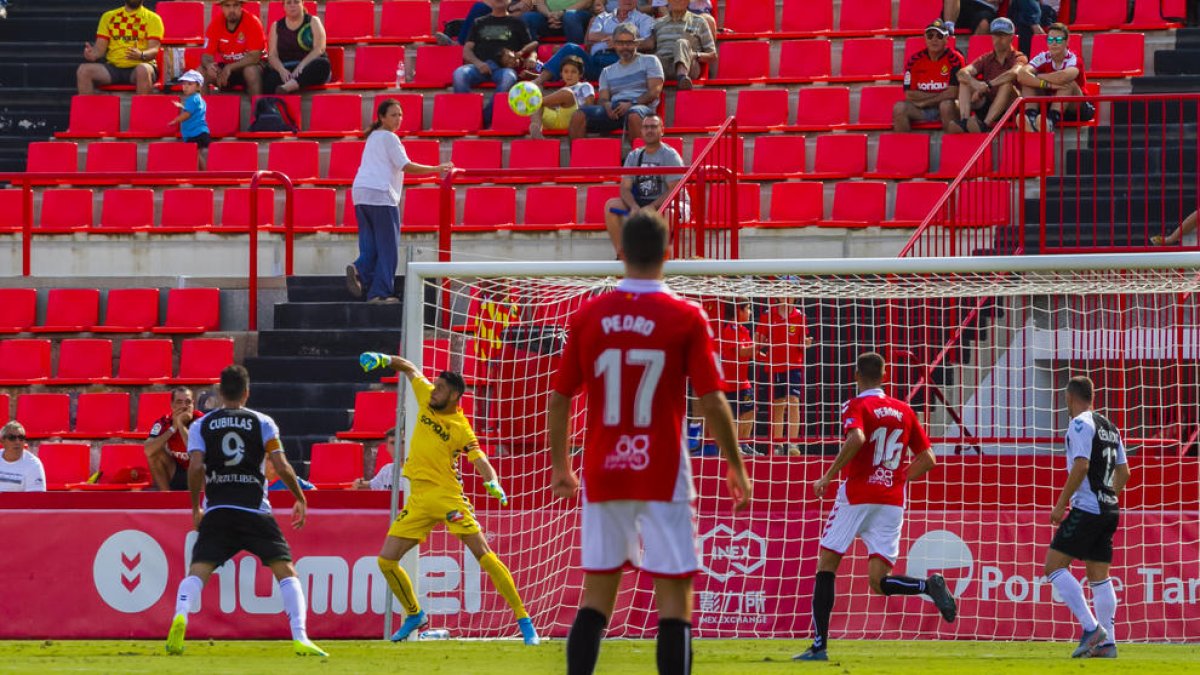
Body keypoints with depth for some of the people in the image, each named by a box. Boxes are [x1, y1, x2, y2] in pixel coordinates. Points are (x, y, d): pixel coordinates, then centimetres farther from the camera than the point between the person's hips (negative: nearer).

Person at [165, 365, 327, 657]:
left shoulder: (201, 425, 8)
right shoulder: (262, 423, 5)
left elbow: (195, 467, -4)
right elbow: (281, 467, -1)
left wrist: (195, 507, 7)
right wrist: (300, 499, 12)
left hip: (217, 512, 1)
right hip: (256, 511, -1)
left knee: (198, 571, -2)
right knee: (286, 570, 5)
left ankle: (180, 617, -32)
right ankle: (300, 638, -9)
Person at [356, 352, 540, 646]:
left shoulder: (461, 429, -10)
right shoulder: (427, 397, 5)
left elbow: (479, 459, -17)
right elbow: (410, 369, 21)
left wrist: (492, 483, -37)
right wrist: (384, 359, 7)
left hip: (447, 496, -6)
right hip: (418, 498, 6)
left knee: (483, 554, -13)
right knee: (386, 560, 1)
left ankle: (524, 620, -9)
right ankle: (414, 615, 23)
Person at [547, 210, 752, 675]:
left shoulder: (587, 316, 1)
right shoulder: (687, 318, -7)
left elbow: (558, 400, 5)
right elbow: (712, 401, -8)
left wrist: (560, 466, 18)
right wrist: (736, 468, 3)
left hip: (602, 475, 3)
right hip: (663, 476, -3)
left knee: (597, 593, 10)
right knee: (674, 594, -1)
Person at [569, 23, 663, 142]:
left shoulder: (649, 61, 15)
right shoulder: (607, 72, 27)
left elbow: (655, 91, 3)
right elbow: (602, 99, 17)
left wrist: (631, 104, -13)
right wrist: (606, 105, -10)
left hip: (640, 106, -4)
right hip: (613, 110, 4)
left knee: (634, 116, -43)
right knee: (578, 116, -23)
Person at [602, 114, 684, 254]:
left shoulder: (670, 156, -4)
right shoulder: (633, 156, 11)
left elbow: (674, 190, -12)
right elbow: (625, 188, 4)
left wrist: (652, 207, -25)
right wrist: (633, 206, -18)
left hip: (663, 204, -5)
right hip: (638, 203, 5)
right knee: (611, 205, -18)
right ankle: (620, 253, -21)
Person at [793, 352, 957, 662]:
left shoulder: (856, 406, -2)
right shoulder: (904, 410, 14)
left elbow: (856, 439, -23)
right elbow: (927, 459, 14)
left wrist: (828, 477, -16)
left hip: (857, 495, -4)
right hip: (893, 501, 4)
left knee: (826, 565, 6)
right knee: (879, 582, 1)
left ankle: (820, 644, -1)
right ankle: (930, 585, -27)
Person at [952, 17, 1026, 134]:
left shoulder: (1018, 58, 1)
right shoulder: (986, 59, 14)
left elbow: (1014, 73, -25)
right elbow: (962, 73, -4)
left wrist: (987, 85, -30)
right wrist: (975, 83, -27)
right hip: (987, 105, 4)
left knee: (1007, 83, -31)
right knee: (964, 81, -11)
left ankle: (985, 124, -42)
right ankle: (964, 121, -32)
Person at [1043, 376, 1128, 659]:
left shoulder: (1080, 424, -10)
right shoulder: (1109, 427, 16)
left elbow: (1081, 466, -20)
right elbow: (1123, 472, 19)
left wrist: (1061, 504, -15)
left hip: (1086, 509, -9)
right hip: (1109, 509, 9)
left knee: (1054, 566, -7)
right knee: (1099, 576, 10)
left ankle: (1091, 628, -16)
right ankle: (1106, 642, 6)